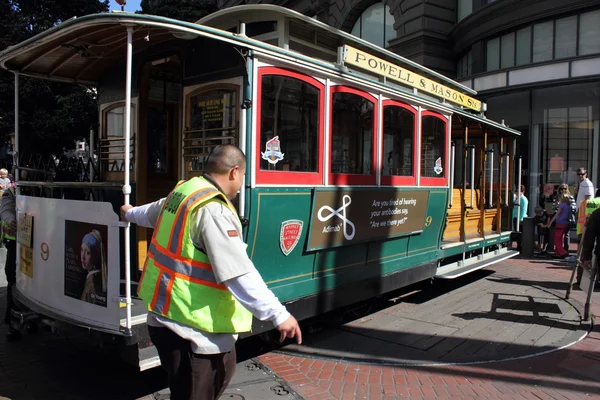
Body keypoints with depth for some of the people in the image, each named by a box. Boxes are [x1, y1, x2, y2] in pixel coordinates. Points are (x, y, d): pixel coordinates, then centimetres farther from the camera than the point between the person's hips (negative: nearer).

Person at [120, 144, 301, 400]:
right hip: (191, 325, -10)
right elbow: (239, 273, -30)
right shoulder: (213, 209, -24)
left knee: (221, 371, 26)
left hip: (169, 313, 10)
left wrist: (130, 213, 54)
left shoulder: (182, 191, 8)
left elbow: (152, 213, 31)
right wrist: (278, 314, -27)